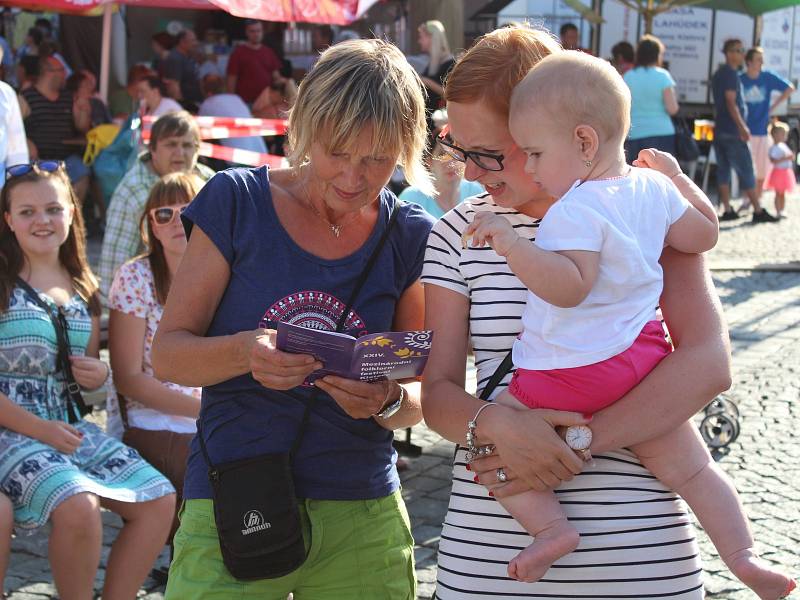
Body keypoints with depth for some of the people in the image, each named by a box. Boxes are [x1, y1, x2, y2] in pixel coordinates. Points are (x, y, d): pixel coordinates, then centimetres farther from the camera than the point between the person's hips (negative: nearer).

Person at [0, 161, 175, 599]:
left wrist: (98, 376, 1)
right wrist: (41, 429, -17)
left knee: (159, 499, -6)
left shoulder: (84, 289, 13)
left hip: (70, 426, 7)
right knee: (78, 506, -30)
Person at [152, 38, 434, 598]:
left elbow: (421, 397, 5)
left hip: (362, 523, 2)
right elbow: (167, 353, -4)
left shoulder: (410, 236, 2)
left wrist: (389, 400, -19)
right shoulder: (237, 201, -4)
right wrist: (243, 353, -25)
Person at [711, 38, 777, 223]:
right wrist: (742, 127, -22)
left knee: (723, 171, 6)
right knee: (746, 172, -5)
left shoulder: (719, 74, 17)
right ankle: (758, 211, -2)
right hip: (732, 132, -9)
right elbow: (731, 103, -20)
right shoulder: (731, 74, -12)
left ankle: (727, 210, 6)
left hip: (719, 130, 9)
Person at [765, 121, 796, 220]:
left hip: (786, 172, 9)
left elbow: (788, 155, 28)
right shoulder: (774, 148, -15)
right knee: (778, 193, -8)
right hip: (779, 171, -9)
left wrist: (791, 156, 7)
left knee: (783, 193, 13)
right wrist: (786, 158, -28)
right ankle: (778, 212, -7)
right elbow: (773, 160, -26)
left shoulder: (783, 146, 14)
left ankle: (782, 211, 19)